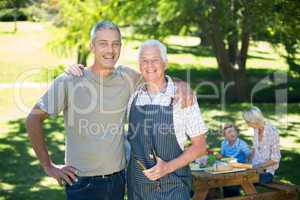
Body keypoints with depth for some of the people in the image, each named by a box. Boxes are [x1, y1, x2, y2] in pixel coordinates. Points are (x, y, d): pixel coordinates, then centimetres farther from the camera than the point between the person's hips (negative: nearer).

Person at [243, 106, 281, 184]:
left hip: (266, 170, -6)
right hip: (255, 167, 6)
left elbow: (275, 159, -15)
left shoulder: (272, 132, -19)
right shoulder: (256, 129, 2)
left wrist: (260, 167, -15)